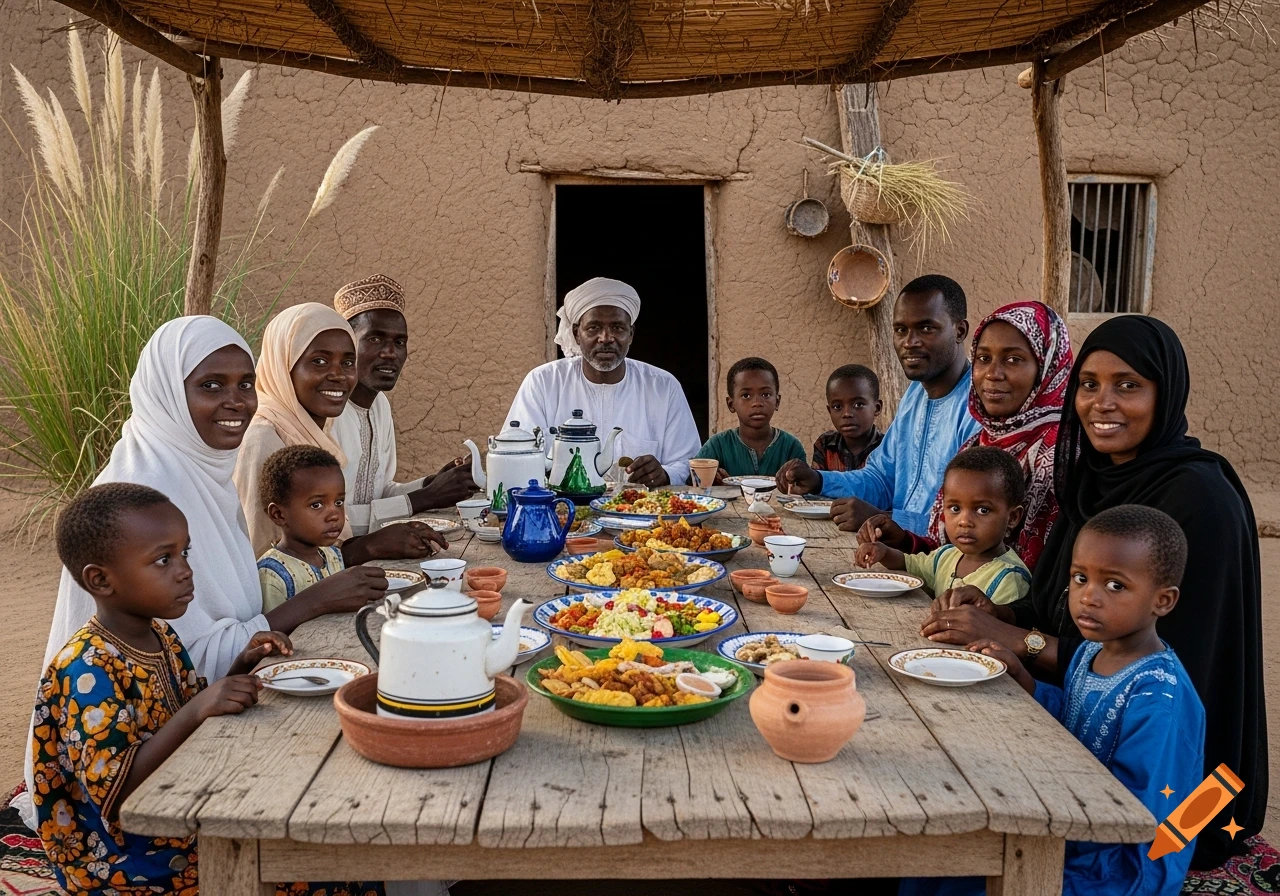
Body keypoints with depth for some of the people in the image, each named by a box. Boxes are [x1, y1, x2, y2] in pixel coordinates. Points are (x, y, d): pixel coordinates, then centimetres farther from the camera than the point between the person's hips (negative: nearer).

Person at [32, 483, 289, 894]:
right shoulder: (87, 671, -21)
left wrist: (240, 667, -2)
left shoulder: (161, 638, 4)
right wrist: (197, 710, -35)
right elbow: (114, 790, -28)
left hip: (188, 834, 8)